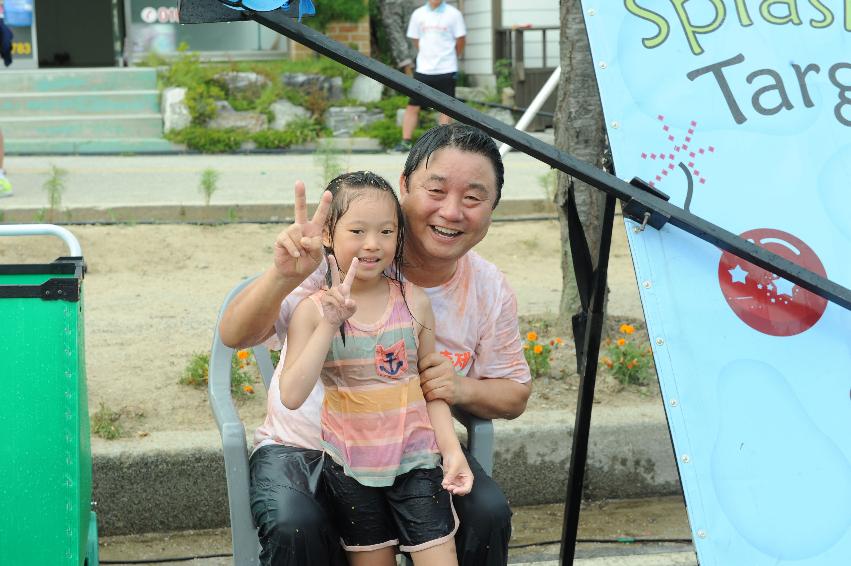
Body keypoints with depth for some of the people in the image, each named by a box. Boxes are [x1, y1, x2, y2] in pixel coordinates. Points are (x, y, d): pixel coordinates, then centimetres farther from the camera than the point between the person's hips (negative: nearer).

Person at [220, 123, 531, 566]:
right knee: (296, 529, -32)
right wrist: (284, 277, -45)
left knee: (488, 515, -22)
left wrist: (463, 388, -16)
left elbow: (514, 396, 8)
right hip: (304, 447, -3)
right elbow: (235, 336, -23)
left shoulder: (491, 292, -4)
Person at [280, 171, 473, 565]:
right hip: (350, 467, 0)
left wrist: (452, 450, -8)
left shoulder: (414, 303, -3)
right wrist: (330, 323, -25)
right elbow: (292, 396, -19)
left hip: (415, 460, 1)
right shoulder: (313, 310, -9)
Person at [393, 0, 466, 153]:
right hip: (423, 69, 2)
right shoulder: (418, 14, 4)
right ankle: (405, 142, 3)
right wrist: (427, 56, 13)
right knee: (412, 106, -1)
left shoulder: (453, 14, -4)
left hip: (446, 70, -2)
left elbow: (460, 39, 3)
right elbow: (415, 39, 13)